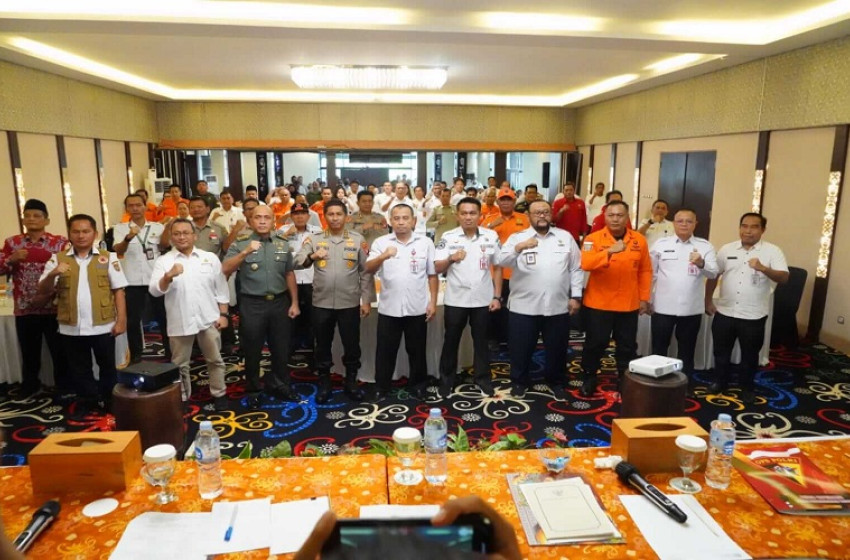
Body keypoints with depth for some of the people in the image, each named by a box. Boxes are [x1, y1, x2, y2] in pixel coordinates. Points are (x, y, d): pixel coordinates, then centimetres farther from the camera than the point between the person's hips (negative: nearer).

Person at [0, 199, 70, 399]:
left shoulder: (60, 242, -3)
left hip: (54, 307, -3)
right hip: (24, 308, 3)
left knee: (60, 349, 5)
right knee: (29, 350, 15)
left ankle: (65, 386, 19)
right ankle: (29, 385, 32)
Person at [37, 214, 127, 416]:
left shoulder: (108, 258, -1)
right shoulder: (57, 259, 3)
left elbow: (118, 290, -2)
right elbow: (43, 291, -1)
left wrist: (121, 320, -7)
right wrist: (53, 274, -22)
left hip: (103, 325, -1)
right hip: (71, 327, 2)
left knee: (107, 366, 13)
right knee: (79, 369, 16)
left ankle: (109, 399, 30)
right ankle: (87, 400, 33)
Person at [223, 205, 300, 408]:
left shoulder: (283, 243, 6)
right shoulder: (240, 243, -4)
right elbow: (225, 270, -16)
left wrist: (294, 302, 7)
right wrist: (245, 252, -28)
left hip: (279, 302, 3)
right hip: (252, 304, -3)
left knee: (281, 348, 13)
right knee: (252, 351, 8)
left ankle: (279, 385, 32)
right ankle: (253, 391, 25)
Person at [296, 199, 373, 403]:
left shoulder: (357, 239, 2)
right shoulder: (314, 239, 3)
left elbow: (366, 272, 2)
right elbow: (297, 261, -7)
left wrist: (366, 300, -1)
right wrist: (312, 256, -28)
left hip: (350, 303, 0)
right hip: (321, 303, 1)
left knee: (351, 345, 9)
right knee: (323, 346, 12)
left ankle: (351, 382, 27)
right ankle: (324, 384, 28)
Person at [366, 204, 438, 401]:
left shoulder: (425, 243, 2)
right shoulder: (381, 242, 0)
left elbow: (432, 275, 4)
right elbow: (369, 269, -12)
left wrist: (433, 302, 0)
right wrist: (383, 256, -31)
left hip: (417, 308, 1)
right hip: (389, 308, 0)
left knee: (417, 350, 13)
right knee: (385, 350, 9)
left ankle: (418, 384, 30)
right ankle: (381, 387, 23)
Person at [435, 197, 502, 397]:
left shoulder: (491, 236, 0)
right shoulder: (448, 237, -4)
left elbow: (498, 267, 5)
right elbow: (437, 268, -6)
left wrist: (497, 296, 1)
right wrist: (450, 259, -26)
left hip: (483, 299, 1)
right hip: (455, 300, -1)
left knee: (481, 341, 13)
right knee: (451, 341, 10)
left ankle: (483, 379, 28)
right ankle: (446, 380, 24)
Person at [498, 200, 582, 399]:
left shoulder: (566, 237, 6)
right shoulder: (517, 237, 0)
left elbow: (576, 269, 7)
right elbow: (502, 260, -14)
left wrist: (576, 296, 2)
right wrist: (519, 247, -31)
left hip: (558, 306, 2)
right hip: (524, 306, -2)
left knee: (556, 348, 14)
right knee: (521, 347, 8)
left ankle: (556, 382, 33)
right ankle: (519, 381, 28)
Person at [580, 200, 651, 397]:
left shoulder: (639, 240, 2)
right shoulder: (593, 239, -6)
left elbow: (645, 271, 7)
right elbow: (586, 263, -22)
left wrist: (644, 298, 4)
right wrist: (610, 251, -34)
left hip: (629, 305, 2)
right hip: (598, 303, -2)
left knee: (627, 346, 13)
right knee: (595, 343, 8)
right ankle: (589, 378, 26)